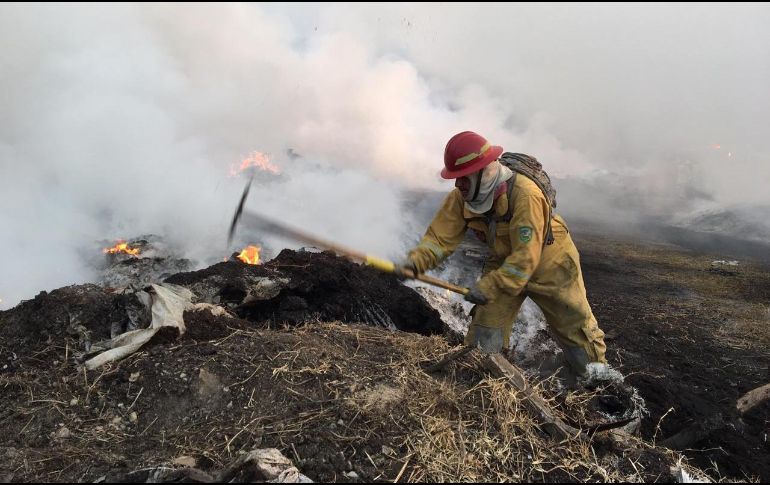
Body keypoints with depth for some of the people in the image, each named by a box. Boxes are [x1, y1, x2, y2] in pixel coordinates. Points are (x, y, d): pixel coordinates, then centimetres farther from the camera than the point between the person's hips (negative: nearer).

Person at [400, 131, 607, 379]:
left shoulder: (526, 195, -35)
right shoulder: (462, 196, -16)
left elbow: (526, 258, -35)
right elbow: (442, 235, -19)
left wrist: (489, 286, -37)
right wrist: (416, 260, -36)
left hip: (549, 267, -4)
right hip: (503, 264, 5)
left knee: (575, 326, 11)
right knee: (484, 334, 1)